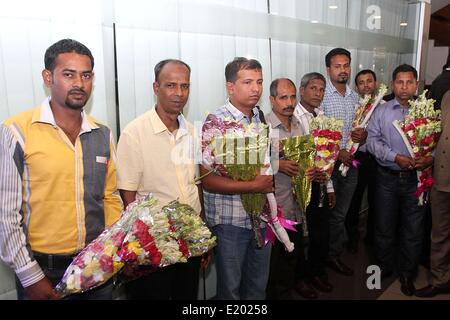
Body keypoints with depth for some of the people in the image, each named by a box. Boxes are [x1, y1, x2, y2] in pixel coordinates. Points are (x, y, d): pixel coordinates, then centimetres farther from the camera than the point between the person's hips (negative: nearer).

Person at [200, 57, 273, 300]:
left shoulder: (260, 119, 5)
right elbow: (208, 180, -20)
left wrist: (269, 185, -3)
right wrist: (255, 186, -23)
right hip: (229, 222, -6)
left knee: (258, 287, 22)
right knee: (230, 290, 14)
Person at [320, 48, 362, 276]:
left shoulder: (355, 97, 12)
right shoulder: (321, 96, -8)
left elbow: (362, 129, 17)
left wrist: (363, 135, -6)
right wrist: (337, 152, -17)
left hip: (350, 163, 6)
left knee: (340, 213, 14)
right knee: (328, 213, 4)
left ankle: (334, 255, 29)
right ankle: (331, 255, 21)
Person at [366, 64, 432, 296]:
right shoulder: (381, 111, 3)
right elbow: (372, 141, -4)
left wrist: (430, 158, -19)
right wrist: (396, 157, -16)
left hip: (416, 178, 0)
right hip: (387, 178, 0)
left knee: (413, 229, 9)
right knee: (384, 226, 12)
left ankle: (407, 273, 28)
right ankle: (385, 266, 33)